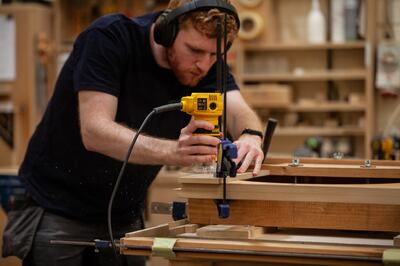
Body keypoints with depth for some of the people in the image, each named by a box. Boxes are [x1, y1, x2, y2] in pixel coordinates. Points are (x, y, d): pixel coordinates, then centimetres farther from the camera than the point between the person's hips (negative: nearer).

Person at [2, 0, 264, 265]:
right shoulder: (110, 37, -21)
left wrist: (250, 137, -43)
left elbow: (240, 113, -18)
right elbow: (94, 131, -31)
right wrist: (173, 151, -46)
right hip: (56, 211, -4)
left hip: (125, 218, 5)